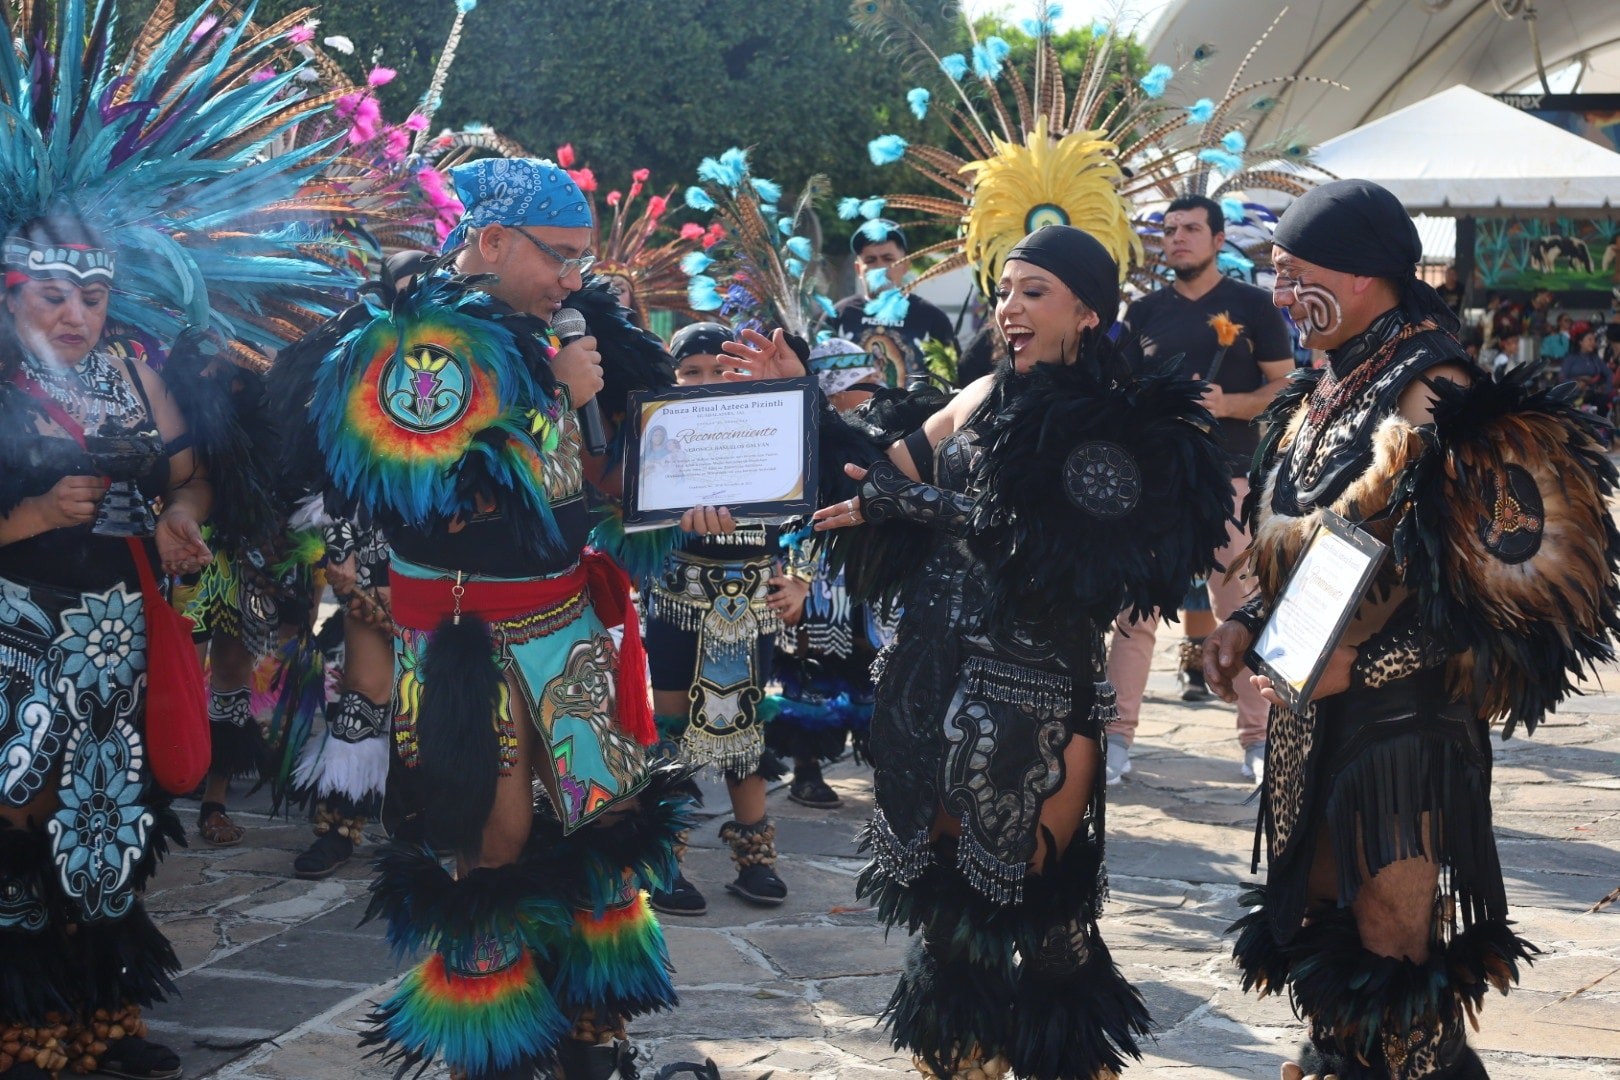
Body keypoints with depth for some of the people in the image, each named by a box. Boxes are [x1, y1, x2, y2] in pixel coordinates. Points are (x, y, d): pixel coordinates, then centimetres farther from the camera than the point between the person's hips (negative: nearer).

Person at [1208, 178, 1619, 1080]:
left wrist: (1362, 667, -23)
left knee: (1391, 956, -1)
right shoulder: (1322, 396, 9)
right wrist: (1249, 624, 5)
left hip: (1400, 725, -8)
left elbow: (1507, 608, -20)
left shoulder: (1445, 410, -18)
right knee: (1317, 932, 16)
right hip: (1310, 717, 8)